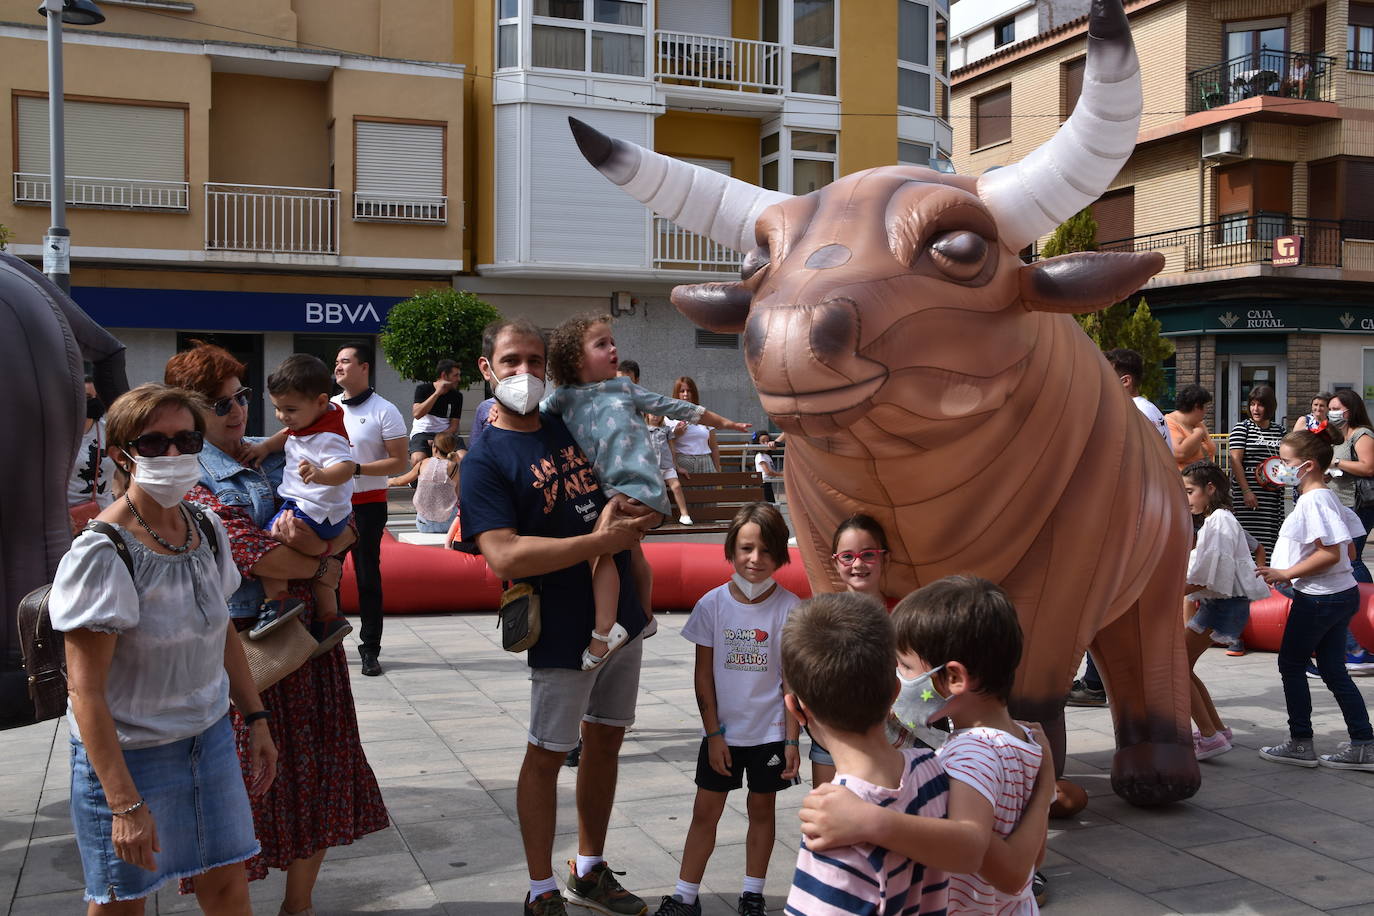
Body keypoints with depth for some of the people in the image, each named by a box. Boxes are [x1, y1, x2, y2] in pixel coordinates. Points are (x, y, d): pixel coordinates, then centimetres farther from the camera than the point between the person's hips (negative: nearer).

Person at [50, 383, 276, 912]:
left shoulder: (207, 531, -1)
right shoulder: (102, 553, -21)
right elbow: (85, 691, -21)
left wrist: (256, 719, 12)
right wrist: (125, 804, -23)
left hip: (209, 738, 6)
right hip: (127, 754, -5)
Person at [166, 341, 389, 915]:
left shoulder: (277, 456, 12)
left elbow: (347, 524, 9)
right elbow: (249, 552, -19)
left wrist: (327, 545, -12)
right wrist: (322, 564, -6)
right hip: (243, 641, -6)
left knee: (320, 772, 11)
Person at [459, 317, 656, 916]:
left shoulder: (570, 425, 6)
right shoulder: (486, 458, -13)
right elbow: (504, 557, -25)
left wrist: (632, 513, 3)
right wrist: (600, 541, -24)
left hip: (623, 615, 7)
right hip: (564, 633, -7)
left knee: (605, 739, 17)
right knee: (547, 755, 6)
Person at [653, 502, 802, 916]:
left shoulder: (789, 608, -11)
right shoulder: (712, 605, -8)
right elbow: (704, 675, -3)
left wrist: (792, 740, -7)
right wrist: (714, 733, -5)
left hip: (770, 732, -1)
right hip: (723, 731, 1)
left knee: (762, 807, 12)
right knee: (705, 809, 6)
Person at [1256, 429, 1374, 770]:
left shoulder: (1313, 500, -18)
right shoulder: (1324, 497, 12)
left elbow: (1330, 553, -24)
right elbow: (1346, 550, 18)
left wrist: (1286, 573, -19)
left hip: (1319, 599, -10)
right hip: (1341, 593, 10)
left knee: (1291, 663, 3)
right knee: (1333, 670, 13)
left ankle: (1300, 743, 10)